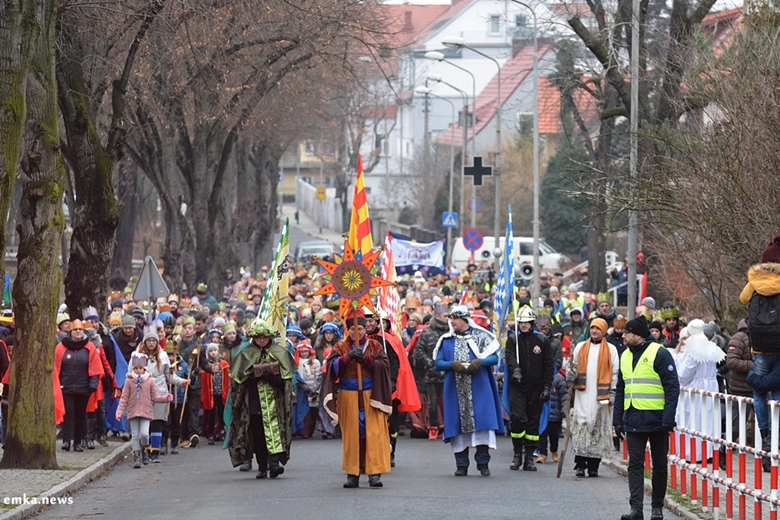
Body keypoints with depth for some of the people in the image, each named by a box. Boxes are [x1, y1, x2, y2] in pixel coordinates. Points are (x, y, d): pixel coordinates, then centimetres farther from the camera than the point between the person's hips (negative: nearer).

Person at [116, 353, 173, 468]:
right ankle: (136, 457, 8)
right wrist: (119, 411, -5)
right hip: (133, 412, 1)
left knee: (144, 433, -14)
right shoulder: (129, 381, 1)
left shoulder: (150, 381, 3)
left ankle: (144, 450, 14)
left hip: (146, 412, -1)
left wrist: (165, 398, -9)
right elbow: (124, 398, 2)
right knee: (135, 435, 2)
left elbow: (155, 397, 7)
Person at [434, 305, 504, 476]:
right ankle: (461, 465, 5)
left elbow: (494, 358, 2)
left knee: (481, 421, -7)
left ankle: (483, 463, 1)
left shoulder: (480, 337, 5)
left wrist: (479, 362, -17)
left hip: (479, 389, -2)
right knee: (459, 424, 0)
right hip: (455, 390, 2)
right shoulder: (446, 340, 11)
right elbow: (438, 363, 6)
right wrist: (453, 365, -14)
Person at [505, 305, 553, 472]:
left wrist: (547, 387, 0)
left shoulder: (542, 340, 5)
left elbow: (548, 365, 7)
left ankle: (529, 458, 10)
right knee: (517, 418, -14)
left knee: (533, 421, 3)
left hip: (536, 389, 1)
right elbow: (510, 357, -12)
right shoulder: (513, 339, 4)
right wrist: (515, 369, -33)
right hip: (517, 387, -1)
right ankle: (517, 454, 0)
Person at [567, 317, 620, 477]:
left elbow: (615, 373, 4)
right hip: (583, 395, 2)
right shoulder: (581, 347, 13)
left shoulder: (610, 349, 6)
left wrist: (612, 393, -3)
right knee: (581, 427, -5)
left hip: (601, 396, -2)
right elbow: (574, 367, 20)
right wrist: (571, 375, -2)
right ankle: (580, 464, -2)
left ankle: (593, 465, 4)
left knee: (599, 428, 0)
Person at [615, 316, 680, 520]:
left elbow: (672, 387, -11)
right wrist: (618, 419, 12)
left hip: (656, 419, -5)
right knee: (635, 464, -4)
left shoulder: (660, 354, -9)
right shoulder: (626, 356, 12)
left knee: (659, 464, 6)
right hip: (634, 419, 5)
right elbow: (620, 390, 18)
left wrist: (668, 419, -18)